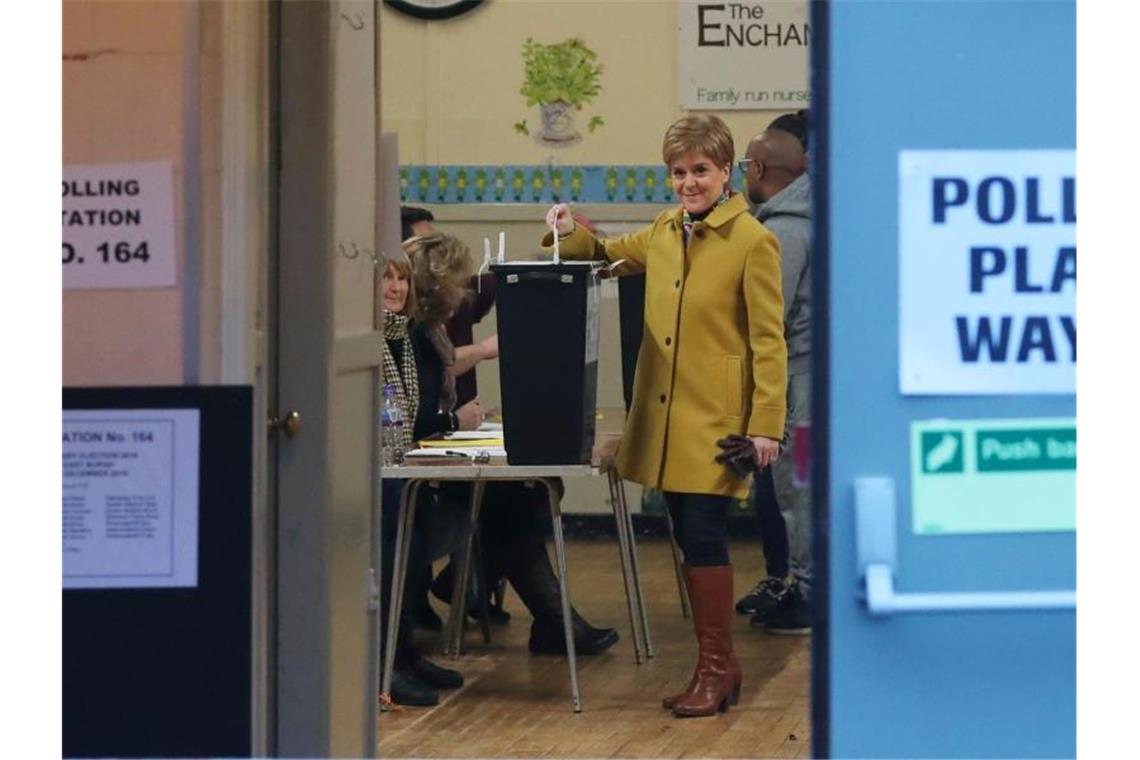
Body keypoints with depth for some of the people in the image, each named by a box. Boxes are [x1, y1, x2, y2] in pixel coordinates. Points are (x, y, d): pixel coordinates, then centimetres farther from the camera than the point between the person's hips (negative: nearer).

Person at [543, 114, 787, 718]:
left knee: (702, 535, -8)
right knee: (689, 538, 10)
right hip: (664, 414, 7)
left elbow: (769, 340, -10)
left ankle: (715, 668, 4)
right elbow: (612, 254, 30)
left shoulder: (752, 242, -10)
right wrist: (571, 235, 8)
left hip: (715, 418, -7)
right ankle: (718, 665, 20)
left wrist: (766, 424, -14)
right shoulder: (663, 232, 10)